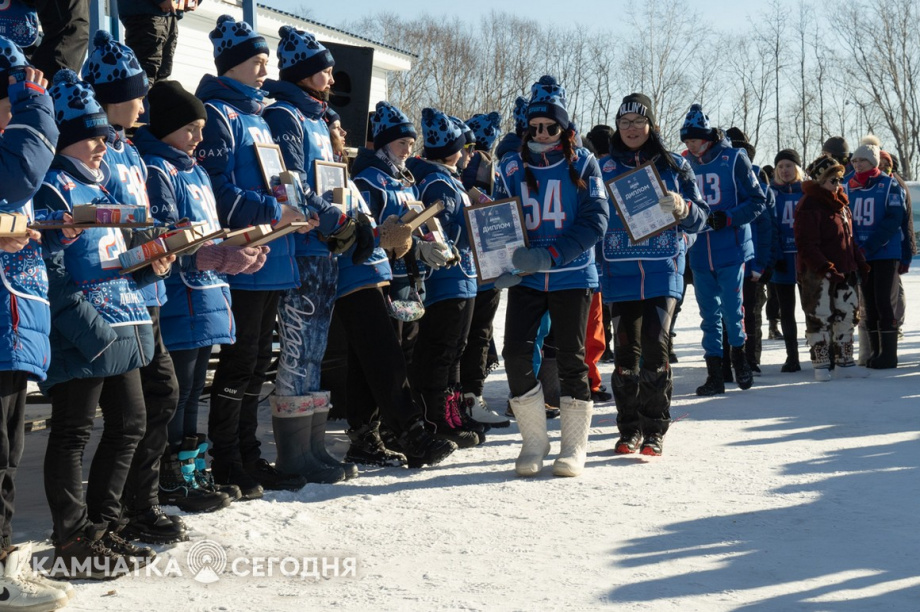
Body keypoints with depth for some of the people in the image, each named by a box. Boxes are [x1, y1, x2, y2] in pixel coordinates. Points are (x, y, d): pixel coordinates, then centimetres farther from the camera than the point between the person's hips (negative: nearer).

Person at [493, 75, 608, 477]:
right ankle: (534, 441, 8)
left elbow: (595, 221, -10)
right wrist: (505, 264, -14)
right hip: (525, 278, 2)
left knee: (570, 358, 2)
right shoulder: (512, 168, 5)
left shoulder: (582, 164, -2)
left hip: (572, 275, -2)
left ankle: (575, 446, 14)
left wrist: (549, 255, -21)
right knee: (516, 353, -8)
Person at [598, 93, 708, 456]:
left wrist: (681, 208, -16)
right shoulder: (603, 168, 9)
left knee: (655, 346, -12)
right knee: (625, 350, 2)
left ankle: (655, 429, -2)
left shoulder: (674, 166, 7)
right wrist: (595, 266, -2)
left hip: (663, 271, -1)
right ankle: (629, 429, 14)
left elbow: (700, 219, 6)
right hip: (620, 272, 1)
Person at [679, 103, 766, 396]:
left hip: (731, 250, -4)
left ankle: (739, 355, 23)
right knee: (709, 314, 8)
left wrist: (727, 218, -16)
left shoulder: (734, 160, -5)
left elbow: (758, 201, -5)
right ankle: (714, 374, 13)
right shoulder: (687, 166, 9)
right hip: (699, 254, 4)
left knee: (732, 308, -2)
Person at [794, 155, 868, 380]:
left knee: (847, 314, 11)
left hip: (843, 271, 8)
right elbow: (806, 245, -19)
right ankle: (821, 365, 9)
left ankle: (844, 361, 22)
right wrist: (825, 268, -24)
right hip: (817, 274, -8)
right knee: (819, 318, -1)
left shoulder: (840, 203, 13)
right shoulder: (809, 206, -14)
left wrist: (860, 263, 13)